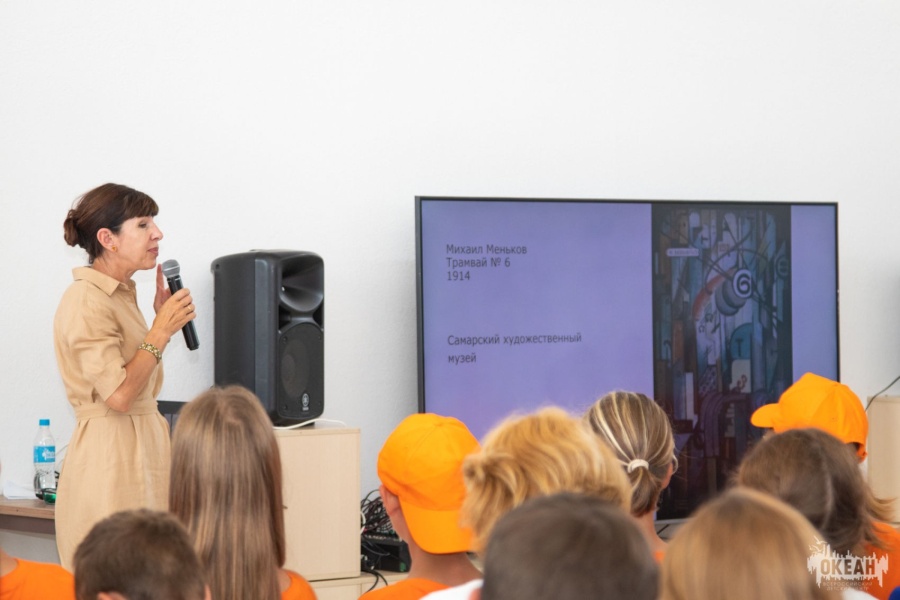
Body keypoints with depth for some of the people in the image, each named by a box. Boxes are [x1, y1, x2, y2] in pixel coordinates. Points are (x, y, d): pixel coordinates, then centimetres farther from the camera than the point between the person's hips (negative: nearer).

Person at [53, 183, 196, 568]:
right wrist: (161, 331, -13)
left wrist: (163, 320, 12)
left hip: (141, 446, 10)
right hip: (111, 453, -10)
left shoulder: (120, 294, 14)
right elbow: (119, 395, -21)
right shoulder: (86, 301, -14)